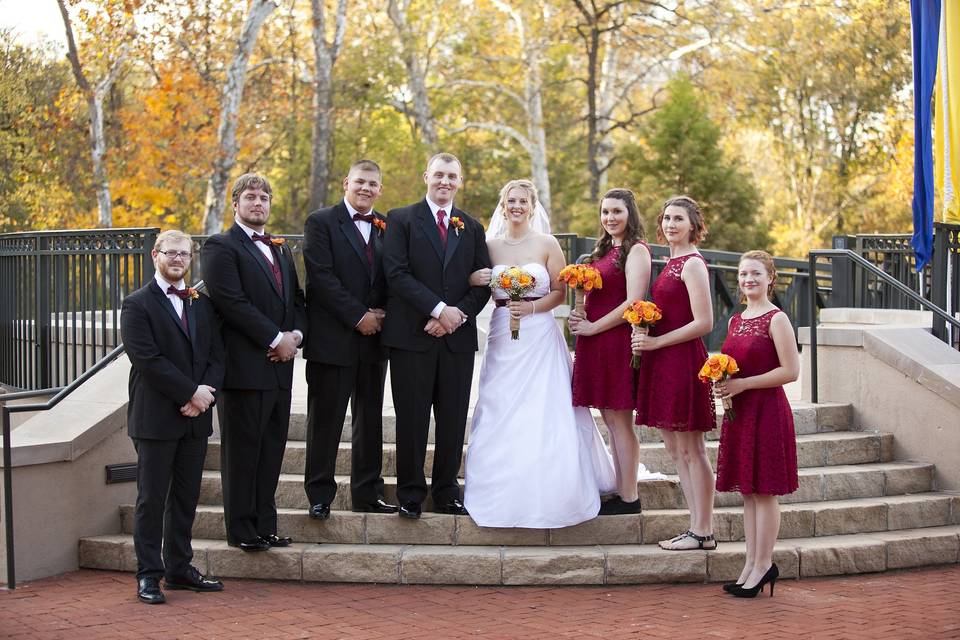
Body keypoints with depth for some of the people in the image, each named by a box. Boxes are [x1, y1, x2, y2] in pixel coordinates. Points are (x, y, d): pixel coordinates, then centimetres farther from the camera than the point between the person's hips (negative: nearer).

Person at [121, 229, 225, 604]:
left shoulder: (202, 304, 15)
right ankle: (148, 575, 5)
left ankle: (179, 568, 19)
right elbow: (148, 359, -14)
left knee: (186, 497, 10)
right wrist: (191, 393, -16)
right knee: (152, 499, -1)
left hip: (196, 417, 6)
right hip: (156, 418, -6)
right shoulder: (137, 305, -4)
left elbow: (216, 355, 11)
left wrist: (206, 392, -8)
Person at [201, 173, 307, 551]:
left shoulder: (280, 250, 21)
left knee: (271, 449, 10)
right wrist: (276, 339, -14)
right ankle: (242, 530, 6)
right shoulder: (221, 247, -5)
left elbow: (296, 298, 20)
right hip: (245, 366, -7)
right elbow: (231, 303, -15)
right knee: (242, 450, -1)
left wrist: (296, 334, 0)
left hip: (279, 365, 7)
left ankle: (265, 526, 17)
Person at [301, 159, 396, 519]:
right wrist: (358, 316, -15)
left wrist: (382, 313, -5)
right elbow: (322, 277, -12)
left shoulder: (387, 227, 13)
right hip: (332, 338, -5)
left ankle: (368, 493, 18)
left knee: (371, 419, 10)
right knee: (325, 420, 0)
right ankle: (320, 496, 6)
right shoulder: (321, 222, -2)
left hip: (374, 338, 5)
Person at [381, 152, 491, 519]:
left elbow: (483, 282, 9)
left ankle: (447, 494, 15)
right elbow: (397, 274, -9)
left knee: (453, 420, 6)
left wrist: (459, 314, -9)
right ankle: (410, 495, 10)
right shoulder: (401, 220, 3)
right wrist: (438, 309, -16)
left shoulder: (472, 227, 15)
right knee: (412, 418, 1)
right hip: (412, 336, -3)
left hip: (458, 337, 3)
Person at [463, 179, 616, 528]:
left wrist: (533, 307, -14)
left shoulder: (547, 244, 1)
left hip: (540, 336, -2)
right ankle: (503, 493, 11)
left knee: (544, 416, -5)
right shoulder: (490, 246, 8)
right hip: (502, 338, 2)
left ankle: (548, 494, 5)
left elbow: (560, 292, 2)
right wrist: (473, 281, -10)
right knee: (501, 416, 0)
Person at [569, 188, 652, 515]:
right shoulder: (604, 250, 18)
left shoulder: (636, 250, -8)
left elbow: (633, 302, -17)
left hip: (617, 340, -9)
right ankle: (621, 493, 15)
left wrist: (593, 327, -12)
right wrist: (580, 316, 4)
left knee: (619, 420, -5)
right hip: (595, 344, 9)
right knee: (611, 420, 10)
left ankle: (629, 498, 2)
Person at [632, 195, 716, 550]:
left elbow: (704, 323, -17)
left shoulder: (692, 264, -11)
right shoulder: (671, 263, 15)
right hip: (663, 364, 10)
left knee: (691, 450, -4)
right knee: (676, 450, 12)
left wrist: (656, 342, -15)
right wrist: (645, 338, 6)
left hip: (683, 361, -10)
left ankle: (703, 532, 3)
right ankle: (698, 527, 18)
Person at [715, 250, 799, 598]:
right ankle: (752, 563, 16)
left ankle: (763, 564, 5)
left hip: (767, 411, -7)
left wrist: (742, 384, -17)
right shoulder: (735, 320, 13)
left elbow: (790, 371, -15)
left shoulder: (776, 319, -9)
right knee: (748, 490, 10)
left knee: (765, 490, -2)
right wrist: (723, 382, 2)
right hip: (739, 412, 8)